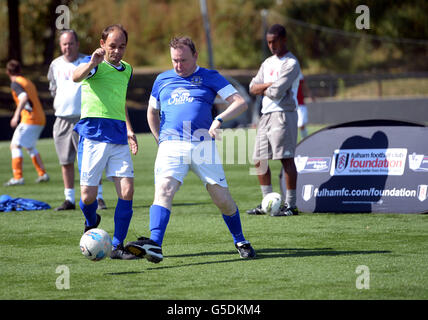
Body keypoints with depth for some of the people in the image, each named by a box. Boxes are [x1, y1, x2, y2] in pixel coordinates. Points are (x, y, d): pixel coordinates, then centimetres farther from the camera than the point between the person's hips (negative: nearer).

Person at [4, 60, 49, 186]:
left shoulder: (15, 83, -7)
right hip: (40, 118, 9)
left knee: (15, 145, -9)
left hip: (29, 119, -9)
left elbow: (24, 98, -24)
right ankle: (42, 174, 24)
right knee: (29, 147, 23)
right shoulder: (28, 82, 19)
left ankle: (18, 177, -20)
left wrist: (16, 115, -29)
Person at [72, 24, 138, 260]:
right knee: (88, 196, -4)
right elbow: (76, 77, -28)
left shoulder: (126, 70, 17)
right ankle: (91, 225, 30)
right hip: (93, 135, -5)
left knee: (127, 191, -8)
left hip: (119, 138, 5)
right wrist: (92, 63, -48)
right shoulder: (96, 65, -4)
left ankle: (117, 246, 0)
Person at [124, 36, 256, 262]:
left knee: (222, 199, -2)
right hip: (171, 145, 1)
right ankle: (154, 245, -37)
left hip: (203, 144, -1)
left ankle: (240, 241, 22)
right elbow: (152, 112, 30)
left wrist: (219, 119, -13)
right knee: (163, 189, -23)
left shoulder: (210, 78, 8)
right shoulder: (162, 80, 17)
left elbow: (240, 103, 3)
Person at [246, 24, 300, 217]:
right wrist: (269, 85, -8)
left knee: (286, 158, -11)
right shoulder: (268, 63, 19)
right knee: (259, 160, 9)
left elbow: (277, 92, -16)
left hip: (283, 114, -9)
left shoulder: (291, 64, -7)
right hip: (266, 115, 9)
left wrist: (262, 90, 3)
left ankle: (290, 205, -11)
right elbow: (253, 88, 10)